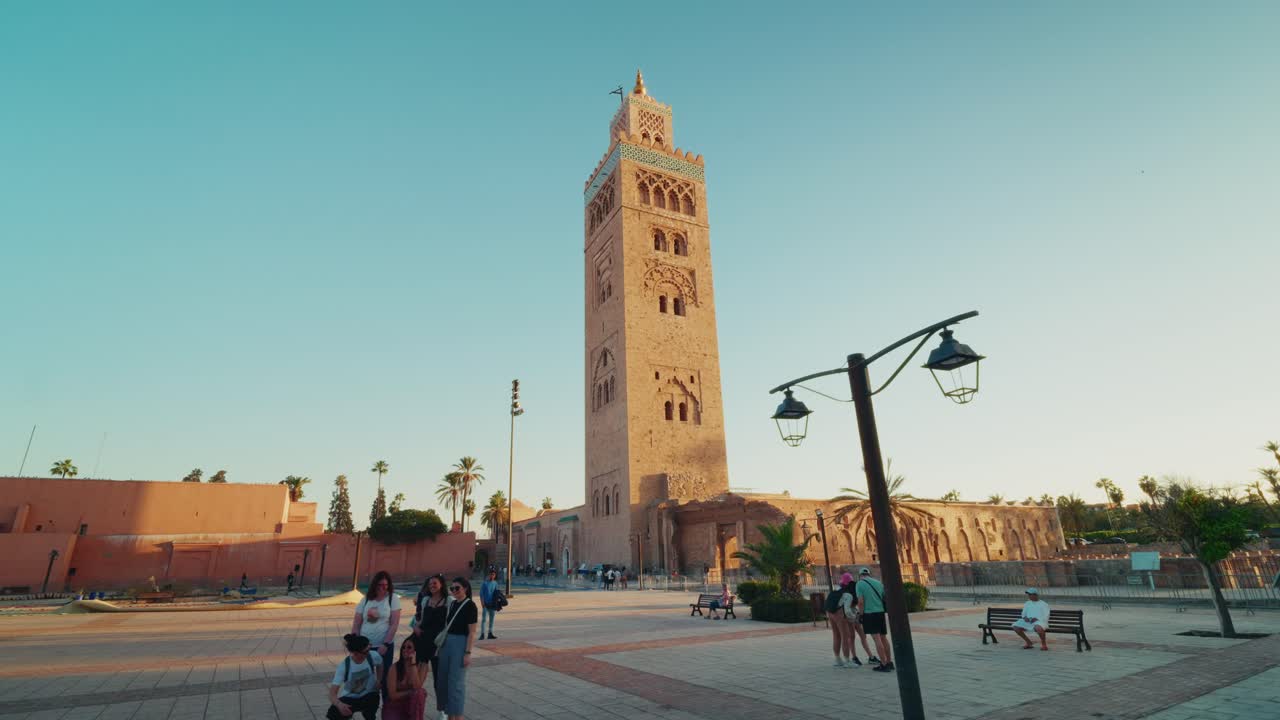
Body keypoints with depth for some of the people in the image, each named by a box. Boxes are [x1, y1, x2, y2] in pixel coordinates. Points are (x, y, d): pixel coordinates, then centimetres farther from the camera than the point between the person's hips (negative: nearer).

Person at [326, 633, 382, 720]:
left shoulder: (373, 656, -20)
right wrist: (339, 704, -48)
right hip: (349, 697, 0)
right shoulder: (344, 666, -24)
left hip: (368, 695, 0)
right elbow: (332, 693, -29)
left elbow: (379, 665, 7)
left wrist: (379, 680, 3)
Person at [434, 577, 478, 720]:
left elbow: (472, 632, -13)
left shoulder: (470, 606, -12)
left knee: (456, 681, -1)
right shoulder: (452, 604, 8)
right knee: (443, 679, 13)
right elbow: (447, 626, 14)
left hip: (460, 643, -7)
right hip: (447, 642, 7)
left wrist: (468, 653, -17)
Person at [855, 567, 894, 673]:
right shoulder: (878, 583, 12)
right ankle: (889, 662, 20)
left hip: (869, 613, -6)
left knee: (877, 639, -4)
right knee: (883, 637, 15)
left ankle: (884, 665, -4)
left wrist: (861, 614, -1)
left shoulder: (859, 584, -4)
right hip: (881, 612, 6)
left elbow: (860, 602, -12)